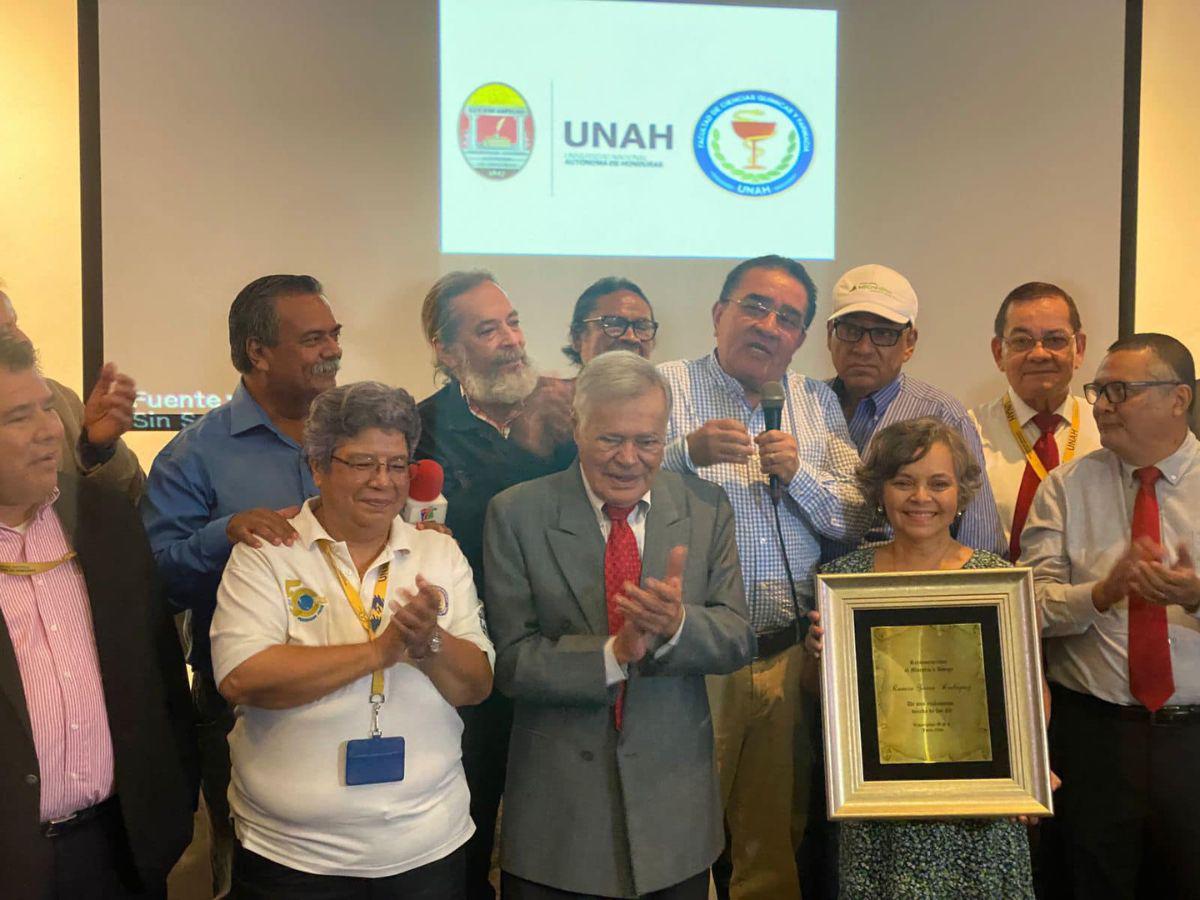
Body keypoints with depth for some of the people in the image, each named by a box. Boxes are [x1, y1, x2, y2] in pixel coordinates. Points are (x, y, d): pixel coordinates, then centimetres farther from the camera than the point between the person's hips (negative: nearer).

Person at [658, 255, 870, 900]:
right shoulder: (666, 387, -3)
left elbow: (857, 521, 6)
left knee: (776, 840, 17)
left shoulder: (817, 404, 11)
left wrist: (799, 473, -10)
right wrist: (688, 452, -27)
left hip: (788, 657, 4)